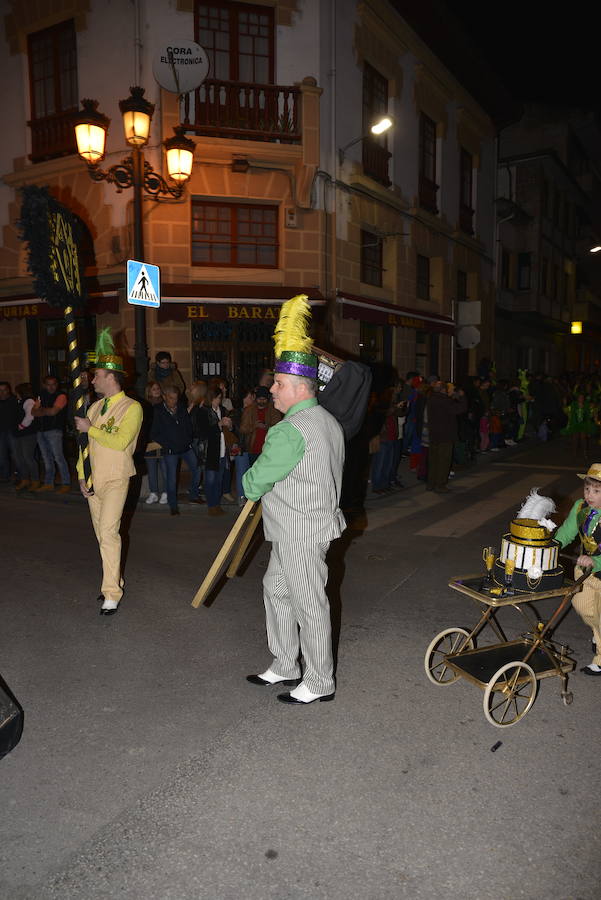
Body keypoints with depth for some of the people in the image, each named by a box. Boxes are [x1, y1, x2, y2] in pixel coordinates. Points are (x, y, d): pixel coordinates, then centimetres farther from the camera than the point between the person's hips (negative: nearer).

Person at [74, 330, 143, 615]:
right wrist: (82, 475, 6)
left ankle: (112, 594, -11)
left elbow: (120, 442, -21)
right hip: (93, 480, 7)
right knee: (101, 533, 11)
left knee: (108, 530, -16)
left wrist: (90, 428, -14)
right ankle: (114, 581, 24)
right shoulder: (95, 407, 12)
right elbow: (85, 444, 14)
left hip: (116, 479, -7)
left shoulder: (131, 408, -10)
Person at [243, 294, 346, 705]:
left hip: (301, 534, -10)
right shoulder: (329, 421, 9)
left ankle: (320, 683, 21)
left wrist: (249, 483, 6)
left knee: (309, 606, 4)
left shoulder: (291, 430, -24)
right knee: (276, 590, 22)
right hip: (298, 530, 11)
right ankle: (285, 667, 35)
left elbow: (254, 483, -18)